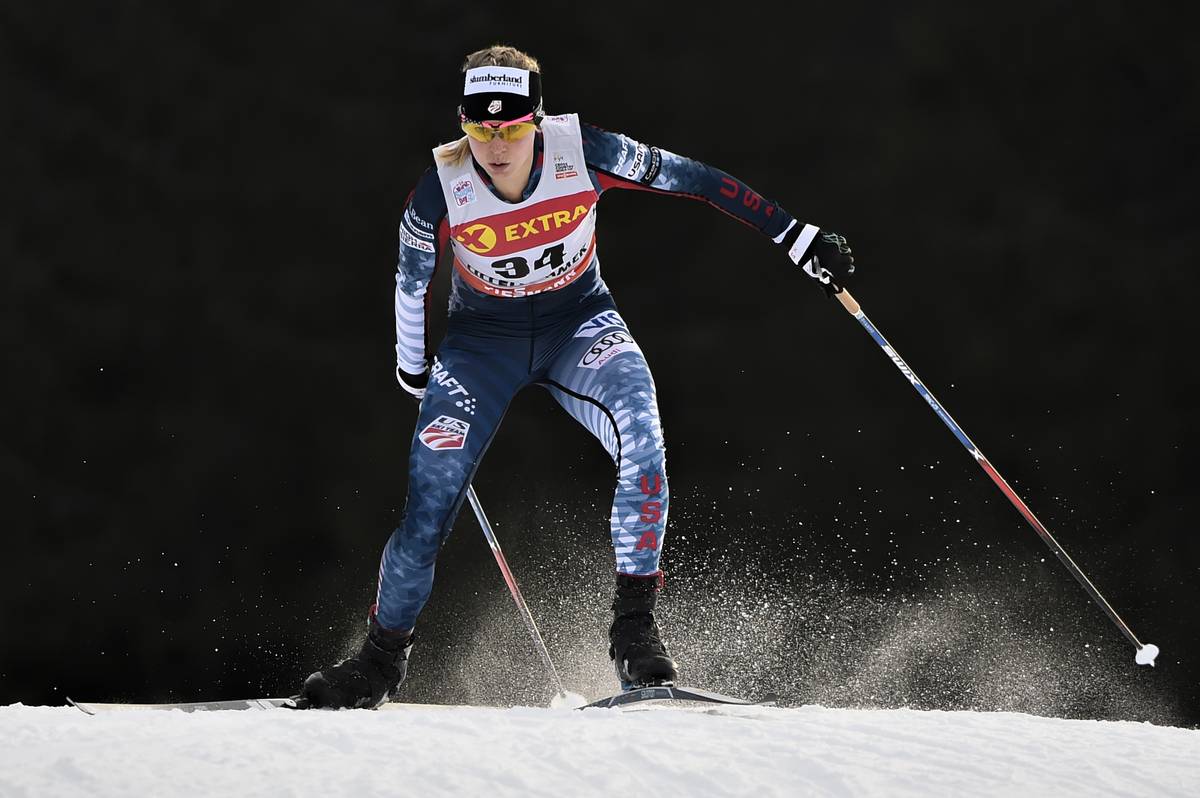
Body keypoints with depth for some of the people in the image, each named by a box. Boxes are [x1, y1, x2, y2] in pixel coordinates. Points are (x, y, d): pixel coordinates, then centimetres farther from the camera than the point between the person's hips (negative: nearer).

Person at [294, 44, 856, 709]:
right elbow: (411, 283, -4)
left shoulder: (582, 152, -24)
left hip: (578, 324, 0)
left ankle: (634, 624, -19)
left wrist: (799, 239, -11)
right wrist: (412, 371, 11)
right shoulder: (441, 189, -23)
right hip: (483, 341, 0)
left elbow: (697, 180, -14)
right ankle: (382, 658, 16)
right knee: (427, 510, -8)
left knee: (642, 440, -29)